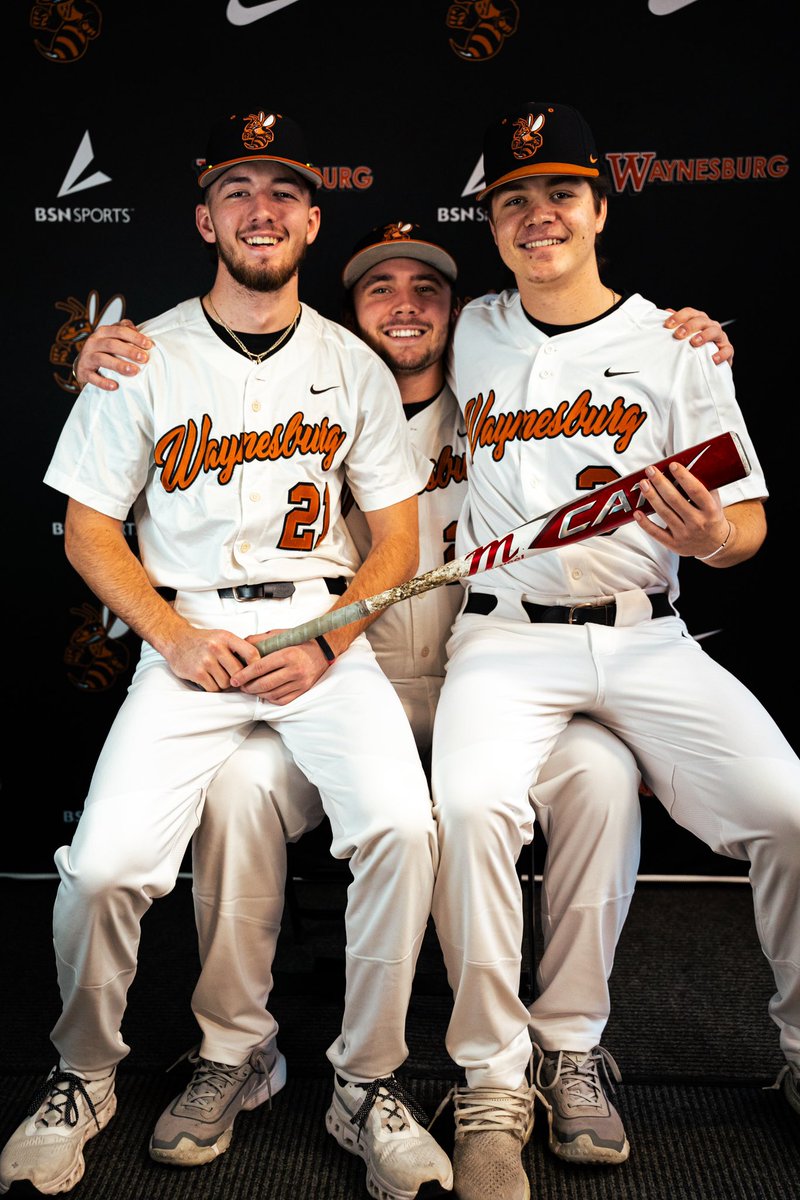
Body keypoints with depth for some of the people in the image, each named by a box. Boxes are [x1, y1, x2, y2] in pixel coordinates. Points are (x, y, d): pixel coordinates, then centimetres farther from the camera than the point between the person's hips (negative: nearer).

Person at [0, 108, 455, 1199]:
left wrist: (325, 641, -8)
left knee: (401, 826, -23)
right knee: (100, 866, -16)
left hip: (325, 631, 1)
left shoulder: (353, 364, 9)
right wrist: (176, 638, -10)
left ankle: (369, 1081, 1)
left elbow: (399, 537, 8)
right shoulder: (145, 358, 5)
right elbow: (89, 533, 5)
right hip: (183, 636, 0)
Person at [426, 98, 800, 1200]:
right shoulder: (468, 337, 13)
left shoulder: (676, 345, 9)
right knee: (471, 804, -28)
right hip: (505, 636, 0)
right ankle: (494, 1091, -10)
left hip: (647, 639, 1)